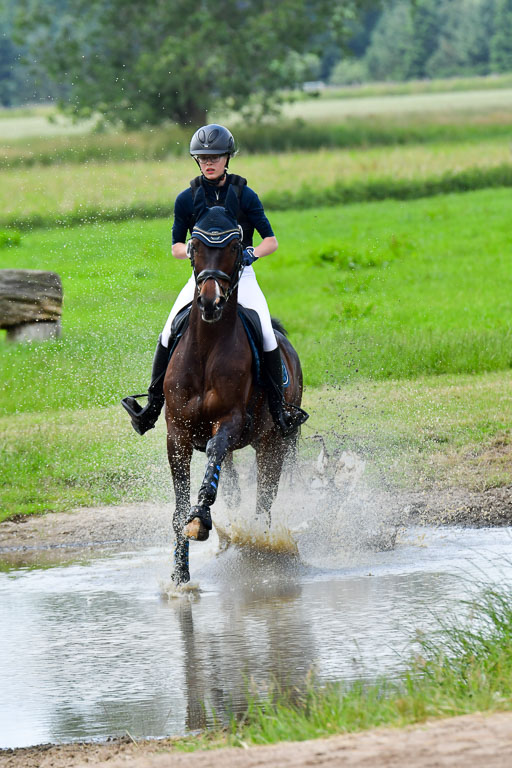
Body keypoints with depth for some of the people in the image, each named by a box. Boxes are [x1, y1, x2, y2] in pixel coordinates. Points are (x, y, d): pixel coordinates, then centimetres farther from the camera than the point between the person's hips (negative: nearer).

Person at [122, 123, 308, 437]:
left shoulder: (245, 196, -3)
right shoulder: (187, 199, 2)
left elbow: (271, 241, -1)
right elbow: (176, 246, 7)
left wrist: (252, 253, -21)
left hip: (240, 275, -2)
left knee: (266, 334, -21)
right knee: (169, 333, -16)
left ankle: (279, 408, -12)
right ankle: (153, 406, -9)